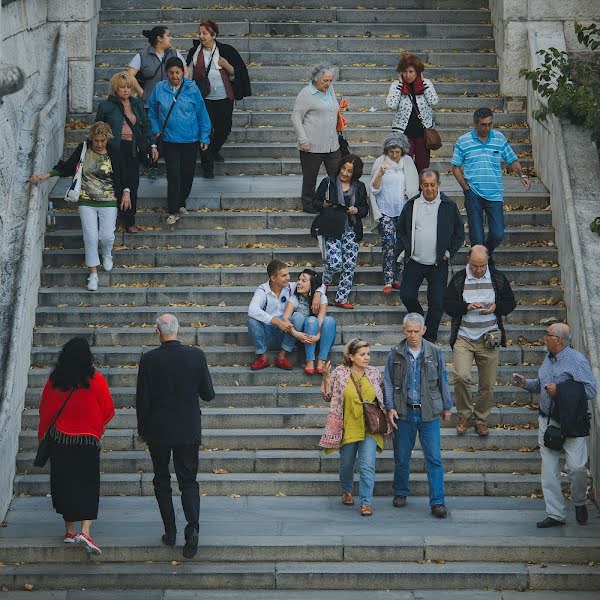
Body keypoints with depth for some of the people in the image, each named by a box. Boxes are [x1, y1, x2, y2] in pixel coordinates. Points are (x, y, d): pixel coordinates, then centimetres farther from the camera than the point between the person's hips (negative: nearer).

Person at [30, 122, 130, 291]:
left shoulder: (113, 155, -5)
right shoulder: (83, 150, -4)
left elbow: (124, 175, 6)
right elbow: (66, 167, 0)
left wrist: (126, 192, -6)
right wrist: (46, 175, -9)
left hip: (108, 202, 0)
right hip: (86, 202, 0)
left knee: (107, 236, -6)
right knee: (90, 237, -5)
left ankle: (107, 254, 32)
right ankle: (93, 274, 8)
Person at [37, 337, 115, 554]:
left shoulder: (54, 380, -5)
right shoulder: (96, 380, -10)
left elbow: (44, 410, 7)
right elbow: (109, 411, -2)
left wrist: (44, 434, 22)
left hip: (59, 440, 2)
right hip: (88, 441, -2)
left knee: (65, 483, 13)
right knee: (89, 485, 2)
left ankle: (70, 530, 17)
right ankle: (85, 531, -14)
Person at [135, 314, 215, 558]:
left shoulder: (149, 359, -11)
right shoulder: (196, 355, -7)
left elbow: (142, 400, -7)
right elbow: (208, 394, -2)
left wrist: (142, 430, 6)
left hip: (158, 431, -1)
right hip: (189, 431, 1)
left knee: (162, 481, 15)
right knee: (188, 481, 8)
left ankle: (170, 531, 16)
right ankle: (192, 527, -12)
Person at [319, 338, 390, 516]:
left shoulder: (374, 373, 2)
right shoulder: (339, 374, -6)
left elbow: (382, 397, 14)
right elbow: (328, 397, -1)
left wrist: (386, 417, 5)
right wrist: (326, 377, -12)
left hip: (369, 428, 0)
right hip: (348, 428, 0)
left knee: (367, 466, -9)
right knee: (346, 464, 16)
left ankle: (366, 502, -4)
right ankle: (347, 491, 42)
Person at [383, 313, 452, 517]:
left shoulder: (435, 352, 2)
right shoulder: (396, 354, 1)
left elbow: (442, 381, 11)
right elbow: (388, 382, 5)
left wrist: (446, 407, 13)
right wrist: (390, 407, -4)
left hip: (429, 412, 0)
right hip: (404, 412, 1)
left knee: (434, 458, -4)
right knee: (401, 457, 10)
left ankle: (437, 502, 0)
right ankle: (400, 493, 29)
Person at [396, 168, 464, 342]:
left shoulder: (449, 206, -1)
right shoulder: (411, 205, 3)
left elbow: (459, 233, 6)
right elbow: (400, 229, 13)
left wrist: (449, 252, -2)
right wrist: (402, 249, 2)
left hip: (438, 264, -2)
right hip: (414, 262, 2)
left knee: (437, 302, -2)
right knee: (407, 295, 2)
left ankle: (429, 338, 11)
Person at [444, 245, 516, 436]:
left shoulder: (498, 278, 5)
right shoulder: (459, 279, 1)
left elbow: (511, 303, 11)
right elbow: (447, 304, 1)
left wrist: (496, 307, -11)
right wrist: (467, 307, -16)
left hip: (489, 339, 1)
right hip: (463, 337, -1)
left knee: (487, 384, 4)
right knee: (461, 377, -18)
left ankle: (480, 418, 23)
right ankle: (464, 414, 4)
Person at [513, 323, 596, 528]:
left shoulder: (577, 361, -12)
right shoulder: (549, 358, 13)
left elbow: (590, 391, -18)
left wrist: (559, 390, -19)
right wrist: (525, 383, 7)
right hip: (547, 421, 7)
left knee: (576, 467, -11)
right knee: (549, 470, 5)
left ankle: (579, 503, 18)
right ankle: (556, 514, 12)